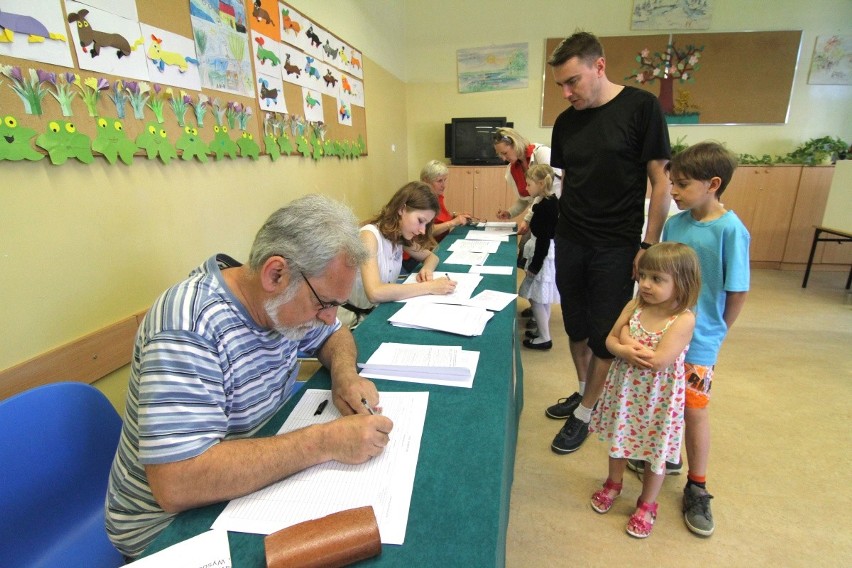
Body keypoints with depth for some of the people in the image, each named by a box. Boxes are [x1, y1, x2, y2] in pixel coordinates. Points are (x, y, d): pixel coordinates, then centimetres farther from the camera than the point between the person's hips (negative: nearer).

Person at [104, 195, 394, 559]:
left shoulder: (280, 301, -8)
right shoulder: (189, 329, -31)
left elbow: (334, 335, 9)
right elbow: (176, 485, -35)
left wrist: (345, 374, -12)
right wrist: (325, 442, -33)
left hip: (257, 481, 7)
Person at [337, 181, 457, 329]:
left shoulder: (400, 236, 1)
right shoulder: (369, 235, -21)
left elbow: (431, 256, 16)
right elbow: (375, 293, -33)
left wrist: (427, 269, -8)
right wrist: (430, 286, -30)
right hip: (356, 317, -7)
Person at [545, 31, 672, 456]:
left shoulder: (641, 107, -8)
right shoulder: (565, 122, 6)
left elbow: (661, 182, -8)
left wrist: (649, 245, -11)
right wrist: (565, 231, 7)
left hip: (616, 246, -5)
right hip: (569, 243, 5)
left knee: (605, 333, 5)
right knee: (576, 325, 15)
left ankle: (584, 414, 21)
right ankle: (584, 391, 36)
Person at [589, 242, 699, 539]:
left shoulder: (684, 319, -23)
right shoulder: (634, 306, -8)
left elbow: (659, 361, -29)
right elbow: (611, 340, -5)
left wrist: (627, 338, -20)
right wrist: (627, 351, -25)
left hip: (658, 398, -4)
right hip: (624, 389, 4)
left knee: (655, 451, 15)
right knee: (618, 439, 22)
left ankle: (647, 504, 39)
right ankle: (613, 483, 49)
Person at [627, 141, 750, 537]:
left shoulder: (731, 230, -16)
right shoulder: (674, 223, -1)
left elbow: (737, 292, -9)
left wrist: (714, 331, 1)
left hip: (698, 339, -5)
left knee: (694, 410, 7)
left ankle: (696, 489, 26)